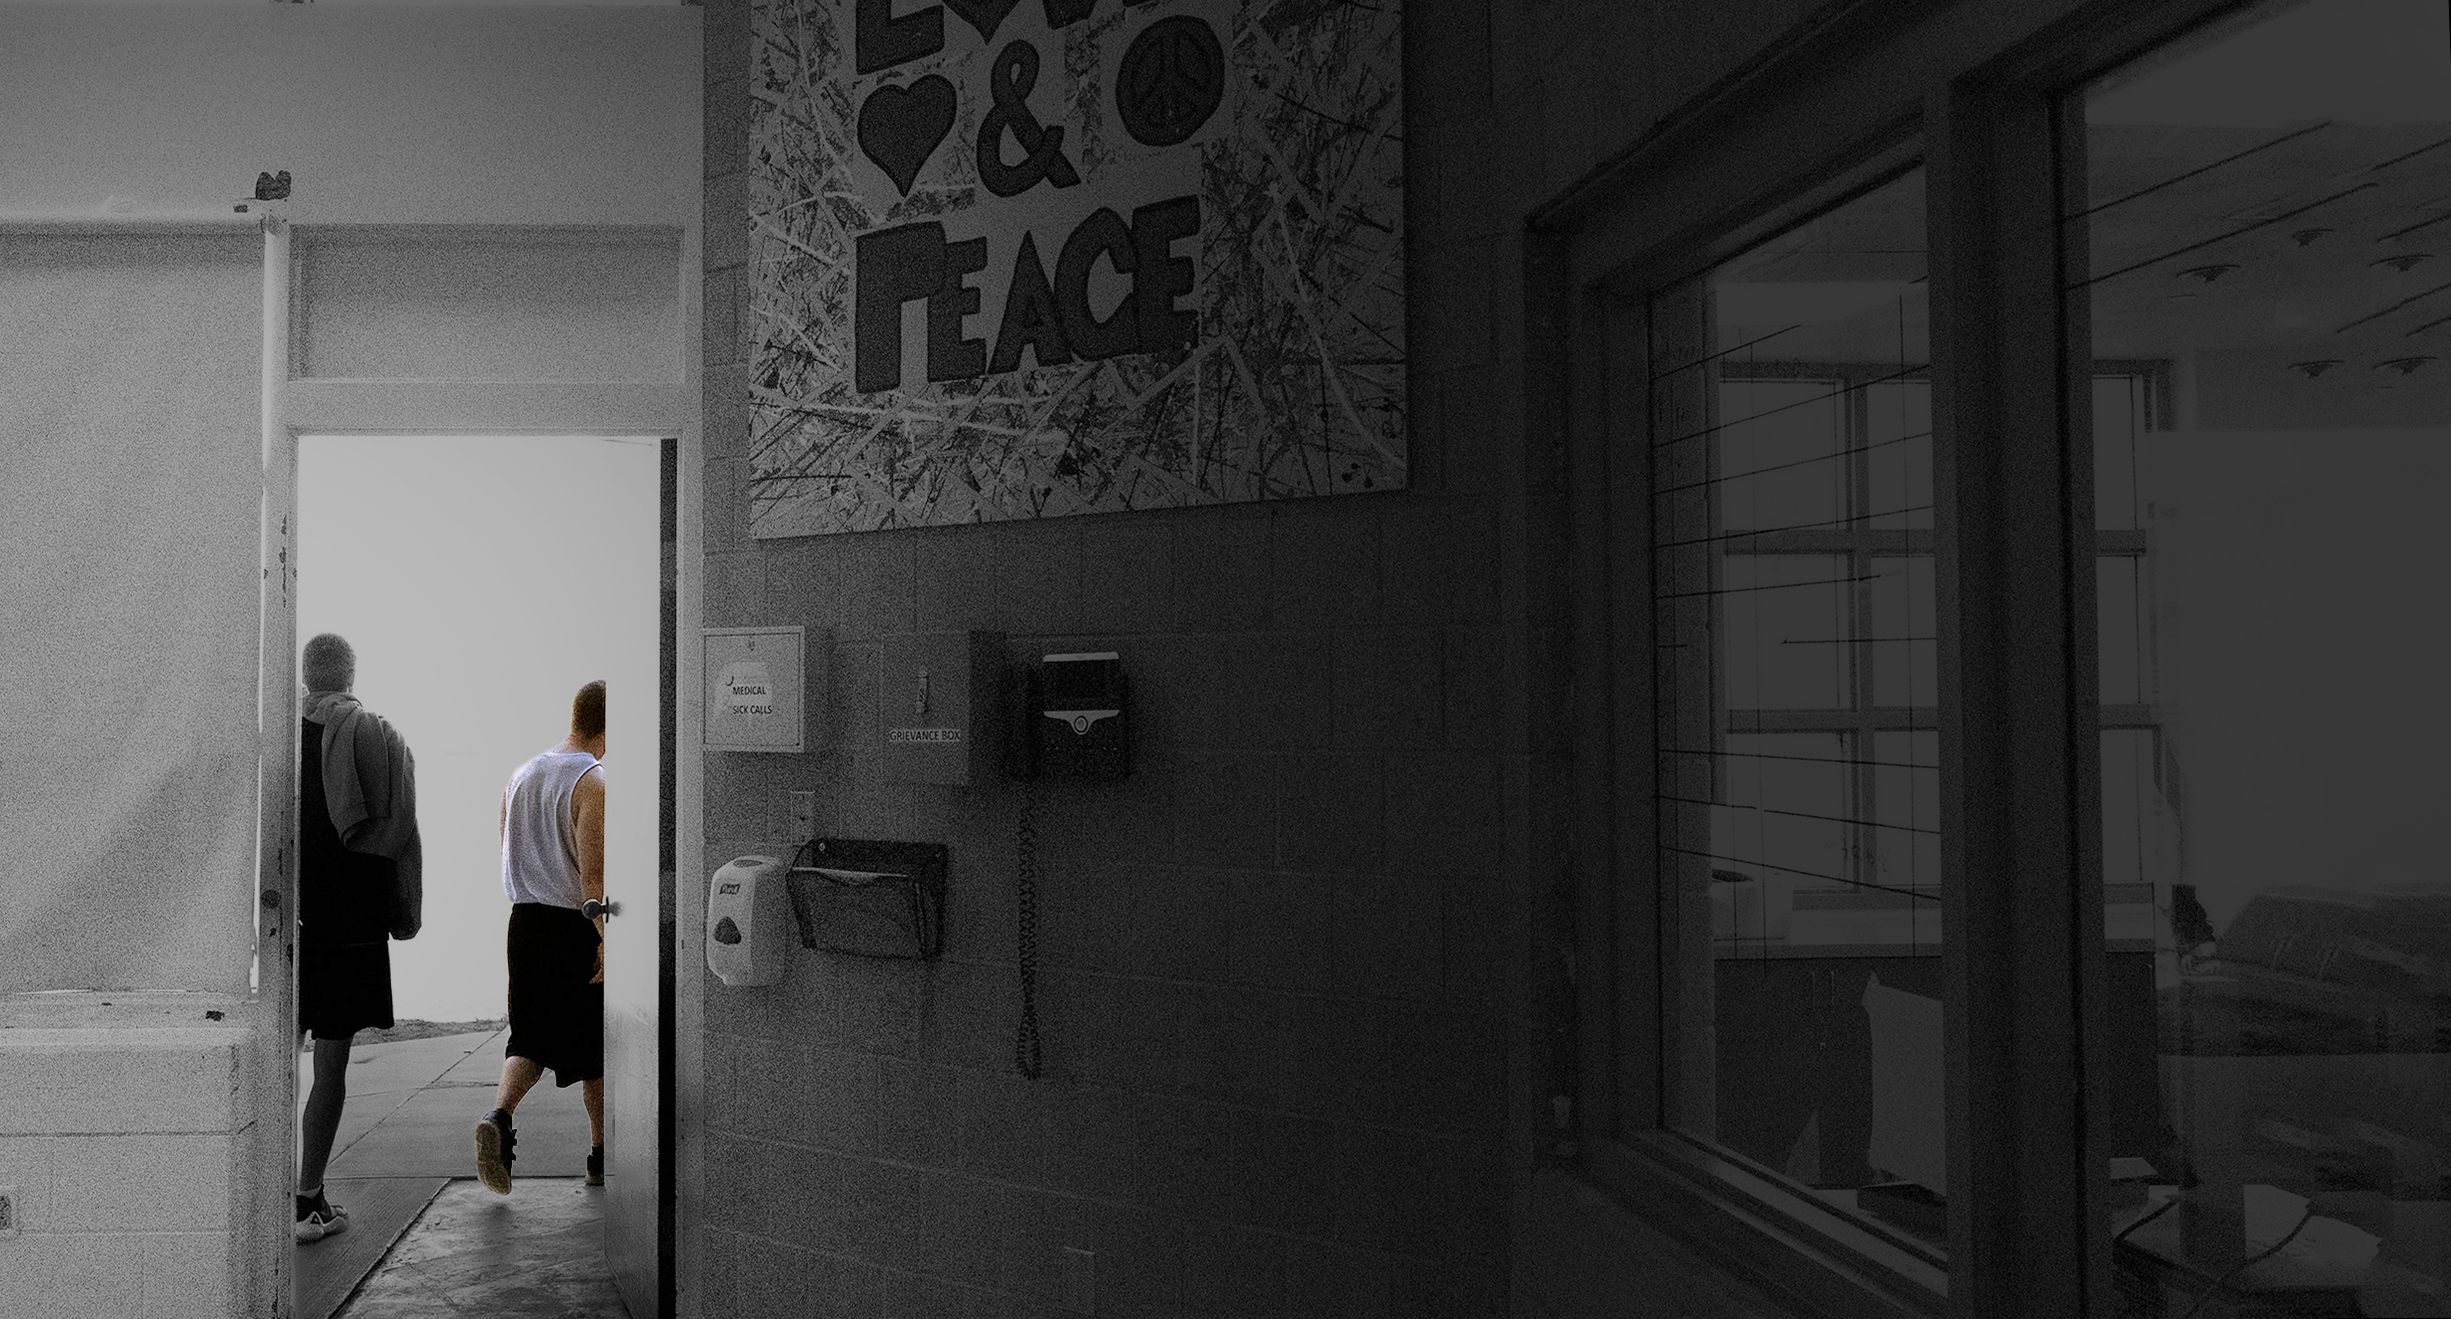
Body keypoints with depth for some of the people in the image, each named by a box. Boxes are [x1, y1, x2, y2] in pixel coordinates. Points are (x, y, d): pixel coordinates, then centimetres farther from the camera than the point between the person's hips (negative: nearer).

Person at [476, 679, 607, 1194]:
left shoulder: (521, 775, 10)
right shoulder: (592, 784, -14)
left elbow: (510, 857, 17)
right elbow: (593, 871, -21)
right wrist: (606, 940, -20)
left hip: (525, 921, 6)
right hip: (578, 927, -6)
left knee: (530, 1036, 11)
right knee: (597, 1046, 7)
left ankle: (499, 1116, -15)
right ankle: (602, 1157, 16)